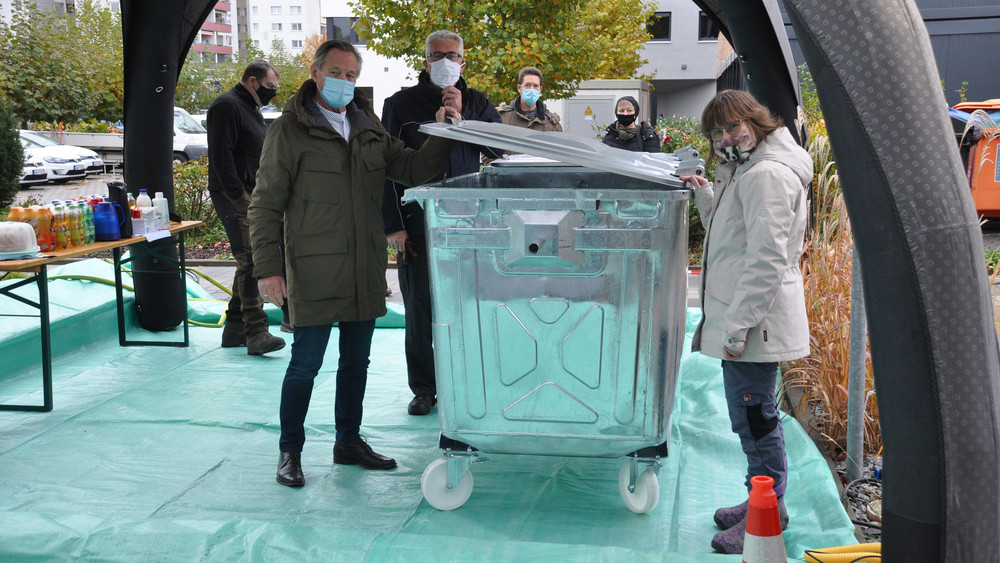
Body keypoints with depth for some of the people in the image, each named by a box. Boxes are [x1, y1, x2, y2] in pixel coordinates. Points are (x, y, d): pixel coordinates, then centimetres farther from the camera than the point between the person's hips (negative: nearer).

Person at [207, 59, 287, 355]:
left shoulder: (251, 109, 22)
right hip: (234, 197, -10)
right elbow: (221, 155, -19)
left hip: (252, 197, 10)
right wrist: (240, 196, -22)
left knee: (248, 262, 11)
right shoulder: (228, 106, -10)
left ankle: (234, 329, 18)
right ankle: (256, 332, -16)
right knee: (250, 262, -15)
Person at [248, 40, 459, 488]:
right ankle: (290, 452, 16)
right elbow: (265, 204, -6)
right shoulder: (290, 130, -5)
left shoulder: (368, 127, 13)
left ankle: (349, 441, 30)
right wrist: (267, 268, -14)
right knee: (305, 363, 1)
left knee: (356, 361, 15)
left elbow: (411, 169, 12)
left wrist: (443, 137, -5)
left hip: (365, 270, 6)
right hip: (314, 272, -6)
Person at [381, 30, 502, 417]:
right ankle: (423, 388, 14)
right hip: (418, 221, -1)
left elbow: (501, 148, -2)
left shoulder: (476, 103, 11)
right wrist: (393, 224, -5)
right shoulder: (401, 104, 5)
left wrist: (461, 116, -12)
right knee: (419, 305, 2)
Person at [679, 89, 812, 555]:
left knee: (754, 417, -2)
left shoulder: (767, 174, -16)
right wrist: (706, 197, 14)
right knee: (753, 416, 18)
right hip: (741, 318, 11)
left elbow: (767, 259, -23)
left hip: (754, 323, -11)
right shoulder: (746, 172, 18)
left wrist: (737, 326, -23)